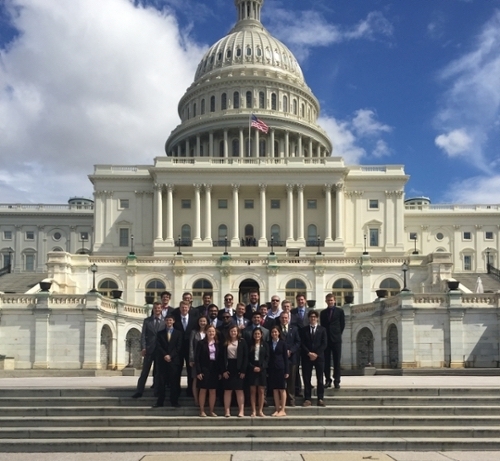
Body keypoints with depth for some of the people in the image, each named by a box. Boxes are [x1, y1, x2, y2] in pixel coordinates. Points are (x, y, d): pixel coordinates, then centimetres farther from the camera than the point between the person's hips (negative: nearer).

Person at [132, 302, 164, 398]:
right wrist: (143, 348, -8)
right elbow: (143, 335, 3)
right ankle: (139, 392, 3)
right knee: (144, 372, 2)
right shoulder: (147, 321, 7)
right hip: (149, 350, 1)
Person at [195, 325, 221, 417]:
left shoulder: (218, 344, 7)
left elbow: (220, 358, 7)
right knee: (203, 390, 1)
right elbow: (197, 358, -6)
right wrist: (198, 371, -12)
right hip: (204, 369, -3)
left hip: (214, 370, 3)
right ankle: (202, 411, 7)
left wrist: (220, 372, 2)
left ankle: (211, 411, 12)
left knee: (213, 391, 5)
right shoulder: (201, 343, -2)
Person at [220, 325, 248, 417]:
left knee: (239, 390, 0)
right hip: (228, 368, 2)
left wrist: (243, 370, -9)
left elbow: (245, 357, -2)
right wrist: (223, 370, -5)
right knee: (227, 390, 3)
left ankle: (241, 410, 1)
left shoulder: (242, 342, 2)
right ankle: (227, 411, 4)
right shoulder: (225, 343, 7)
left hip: (238, 368, -2)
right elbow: (222, 357, 4)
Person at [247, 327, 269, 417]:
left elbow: (267, 357, 2)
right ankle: (254, 411, 2)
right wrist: (253, 367, -10)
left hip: (262, 369, 0)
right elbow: (247, 358, 3)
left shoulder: (265, 345, 6)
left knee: (261, 391, 0)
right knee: (253, 391, 0)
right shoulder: (250, 345, 6)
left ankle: (260, 410, 5)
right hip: (252, 369, 0)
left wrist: (261, 367, -9)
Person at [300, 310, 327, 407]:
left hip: (319, 356, 0)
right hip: (307, 357, 0)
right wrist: (309, 353, -10)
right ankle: (307, 399, 1)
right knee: (306, 379, -2)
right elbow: (302, 344, 3)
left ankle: (320, 399, 2)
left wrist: (316, 354, -9)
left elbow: (324, 344, 2)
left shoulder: (322, 329, 9)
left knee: (320, 379, -1)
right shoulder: (304, 330, 9)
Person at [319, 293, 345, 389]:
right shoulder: (323, 312, 10)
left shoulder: (340, 311, 4)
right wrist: (324, 336, 6)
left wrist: (338, 334, 4)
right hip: (326, 339, 2)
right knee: (326, 361, 2)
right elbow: (322, 325, 13)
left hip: (336, 339, -2)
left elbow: (342, 324, 6)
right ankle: (328, 380, 8)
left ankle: (337, 381, 0)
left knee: (337, 361, -2)